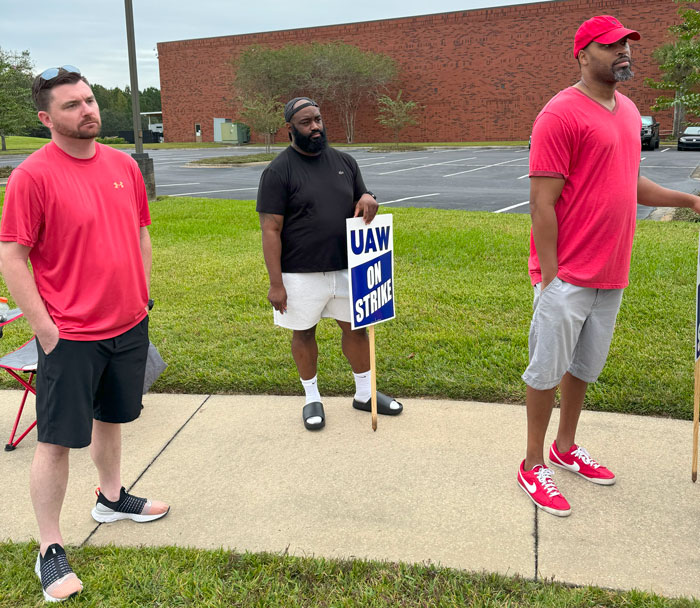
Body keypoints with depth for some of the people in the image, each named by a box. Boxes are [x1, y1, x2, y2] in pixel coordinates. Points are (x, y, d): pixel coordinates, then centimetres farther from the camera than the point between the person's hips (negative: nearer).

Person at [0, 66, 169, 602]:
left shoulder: (123, 165, 5)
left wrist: (140, 300, 11)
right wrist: (46, 329, -14)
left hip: (128, 326, 6)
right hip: (70, 336, -6)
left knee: (111, 418, 22)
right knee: (57, 440, 3)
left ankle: (112, 498, 44)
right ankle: (50, 550, 18)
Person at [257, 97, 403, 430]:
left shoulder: (344, 161, 6)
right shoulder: (278, 171, -9)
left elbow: (359, 207, 17)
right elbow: (271, 230, -12)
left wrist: (367, 200, -9)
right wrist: (276, 283, -15)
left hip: (345, 268, 5)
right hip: (301, 274, -4)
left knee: (356, 327, 12)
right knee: (304, 333, 11)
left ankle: (365, 393, 32)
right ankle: (312, 398, 31)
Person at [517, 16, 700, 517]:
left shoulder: (628, 111, 14)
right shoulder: (561, 114, -13)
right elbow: (543, 202, -17)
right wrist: (549, 276, -18)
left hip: (611, 272, 8)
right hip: (568, 276, -8)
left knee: (586, 366, 18)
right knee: (548, 369, 2)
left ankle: (566, 447, 36)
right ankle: (533, 466, 18)